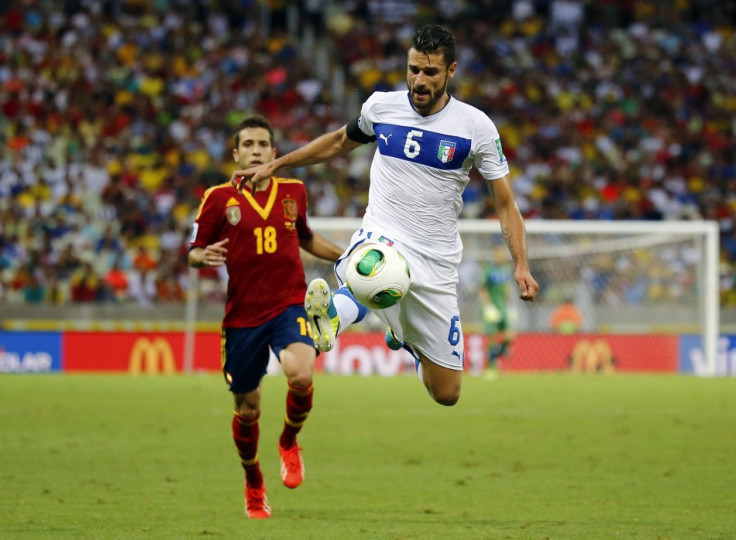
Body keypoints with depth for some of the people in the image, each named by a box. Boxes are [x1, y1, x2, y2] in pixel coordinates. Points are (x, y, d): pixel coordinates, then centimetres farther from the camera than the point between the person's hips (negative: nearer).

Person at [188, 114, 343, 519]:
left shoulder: (293, 192, 7)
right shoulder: (219, 198, -1)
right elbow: (194, 253, 2)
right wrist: (205, 257, -20)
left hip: (289, 306, 1)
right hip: (242, 315, 0)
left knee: (301, 376, -28)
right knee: (247, 410, 7)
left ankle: (289, 443, 4)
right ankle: (253, 485, 34)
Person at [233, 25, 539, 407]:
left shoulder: (475, 126, -3)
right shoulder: (381, 106, 4)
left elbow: (506, 203, 1)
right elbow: (339, 142, 25)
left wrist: (521, 266, -12)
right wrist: (273, 166, 25)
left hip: (436, 261, 1)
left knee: (446, 394, 5)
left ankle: (405, 337, 34)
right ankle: (332, 317, -67)